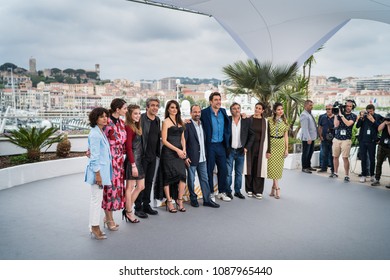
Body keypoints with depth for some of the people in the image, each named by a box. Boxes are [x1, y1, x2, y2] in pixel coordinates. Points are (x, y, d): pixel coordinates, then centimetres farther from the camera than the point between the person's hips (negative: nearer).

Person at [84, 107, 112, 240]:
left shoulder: (101, 132, 13)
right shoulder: (95, 134, -16)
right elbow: (95, 156, -18)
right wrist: (98, 174, -18)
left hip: (103, 169, 10)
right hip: (98, 170, -10)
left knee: (97, 198, 14)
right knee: (96, 199, -2)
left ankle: (94, 227, 24)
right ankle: (95, 228, 9)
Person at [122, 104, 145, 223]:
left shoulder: (137, 127, 13)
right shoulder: (129, 127, -13)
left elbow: (139, 146, 11)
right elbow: (128, 147, -17)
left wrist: (137, 163, 7)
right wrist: (133, 165, -18)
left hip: (139, 160, 9)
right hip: (132, 160, -9)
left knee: (141, 186, 13)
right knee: (130, 187, 4)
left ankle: (127, 209, 24)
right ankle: (129, 212, 17)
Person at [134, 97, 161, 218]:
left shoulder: (157, 120, 11)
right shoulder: (141, 118, -12)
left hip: (153, 155, 7)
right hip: (143, 155, -7)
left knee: (149, 181, 14)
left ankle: (146, 205, 25)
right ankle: (138, 207, 12)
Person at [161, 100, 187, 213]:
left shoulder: (180, 122, 16)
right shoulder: (166, 122, -3)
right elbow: (164, 140, -9)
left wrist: (184, 150, 2)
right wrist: (177, 150, -12)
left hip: (179, 152, 5)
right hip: (169, 152, -5)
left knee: (182, 176, -3)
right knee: (168, 177, 1)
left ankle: (179, 200, 12)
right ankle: (169, 202, 13)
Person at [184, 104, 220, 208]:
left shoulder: (202, 124, 11)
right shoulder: (187, 125, -10)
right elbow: (183, 142, -11)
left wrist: (205, 154, 10)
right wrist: (185, 157, -15)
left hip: (202, 158, 6)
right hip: (192, 158, -6)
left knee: (205, 179, 9)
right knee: (191, 180, 7)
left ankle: (207, 199, 17)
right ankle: (193, 199, 22)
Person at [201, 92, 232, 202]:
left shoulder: (223, 111, 8)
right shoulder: (204, 113, -9)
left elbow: (228, 126, 19)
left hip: (221, 145, 5)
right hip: (210, 146, -5)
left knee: (223, 169, 10)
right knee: (209, 170, 5)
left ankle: (222, 192, 25)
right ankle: (210, 194, 18)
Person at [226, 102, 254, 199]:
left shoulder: (246, 121, 2)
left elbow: (251, 135, 6)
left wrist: (247, 147, -2)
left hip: (241, 151, 2)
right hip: (229, 151, -2)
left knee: (239, 173, 11)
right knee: (228, 173, 2)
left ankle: (237, 191, 23)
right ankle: (228, 191, 15)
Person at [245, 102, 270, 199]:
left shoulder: (265, 121, 3)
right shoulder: (249, 119, 3)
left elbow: (267, 136, 2)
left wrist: (268, 150, -2)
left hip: (260, 147, 0)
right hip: (250, 147, 0)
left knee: (259, 168, 2)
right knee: (250, 168, 4)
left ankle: (258, 191, 9)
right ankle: (249, 189, 16)